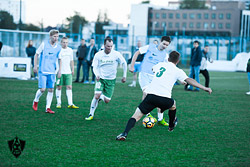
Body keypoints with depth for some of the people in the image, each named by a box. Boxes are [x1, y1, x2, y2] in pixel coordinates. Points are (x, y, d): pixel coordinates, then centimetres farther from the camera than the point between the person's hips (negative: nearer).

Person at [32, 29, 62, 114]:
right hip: (43, 71, -3)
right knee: (42, 89, -8)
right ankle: (35, 101, 20)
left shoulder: (58, 47, 5)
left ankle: (48, 108, 6)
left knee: (51, 90, 0)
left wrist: (59, 71, 8)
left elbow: (59, 59, 15)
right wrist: (35, 66, -1)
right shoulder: (44, 44, -4)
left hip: (52, 72, 3)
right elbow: (36, 54, 4)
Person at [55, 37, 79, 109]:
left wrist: (72, 69, 16)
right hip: (60, 72, -3)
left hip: (68, 72, 4)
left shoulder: (70, 50, 9)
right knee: (59, 87, 2)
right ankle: (59, 103, 11)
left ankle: (70, 104, -5)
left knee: (69, 87, -3)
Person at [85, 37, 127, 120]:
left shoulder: (116, 54, -11)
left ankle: (101, 97, 34)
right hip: (100, 78, 0)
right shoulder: (98, 55, -9)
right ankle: (91, 114, -4)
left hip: (111, 80, 1)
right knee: (96, 96, -21)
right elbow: (95, 67, -3)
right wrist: (97, 75, -24)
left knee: (106, 101, -2)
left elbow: (124, 63, 3)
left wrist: (124, 76, 3)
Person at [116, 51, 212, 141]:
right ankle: (171, 126, 53)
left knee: (136, 116, 0)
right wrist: (204, 88, 0)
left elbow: (153, 69, 46)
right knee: (173, 104, 34)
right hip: (164, 99, -1)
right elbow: (189, 80, -1)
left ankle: (125, 133, -23)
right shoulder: (178, 71, 11)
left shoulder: (160, 65, 23)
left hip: (151, 95, 1)